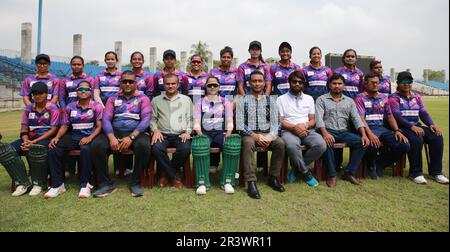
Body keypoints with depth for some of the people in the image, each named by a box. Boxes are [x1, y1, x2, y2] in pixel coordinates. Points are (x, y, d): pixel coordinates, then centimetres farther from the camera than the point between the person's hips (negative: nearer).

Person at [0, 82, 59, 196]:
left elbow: (53, 129, -9)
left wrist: (34, 142, -17)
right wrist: (26, 141, -10)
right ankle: (22, 182, -11)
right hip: (30, 138, 6)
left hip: (46, 138, -6)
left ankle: (38, 183, -19)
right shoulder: (28, 108, 14)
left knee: (36, 149, -39)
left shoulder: (53, 108, -2)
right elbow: (24, 128, 13)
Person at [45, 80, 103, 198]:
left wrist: (89, 138, -21)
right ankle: (57, 184, -12)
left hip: (89, 137, -4)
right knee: (53, 150, -21)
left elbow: (99, 126, -4)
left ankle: (84, 184, -26)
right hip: (73, 136, 4)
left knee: (86, 150, -38)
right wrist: (57, 137, -5)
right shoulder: (70, 107, 13)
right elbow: (64, 126, 14)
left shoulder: (97, 106, 2)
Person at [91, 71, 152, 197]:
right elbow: (106, 119, 4)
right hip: (115, 133, 3)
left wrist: (131, 137, -18)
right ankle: (106, 184, -14)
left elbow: (146, 119, -5)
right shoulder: (113, 99, 16)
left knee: (144, 145, -35)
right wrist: (111, 137, -15)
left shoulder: (143, 98, 8)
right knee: (97, 145, -25)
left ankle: (135, 183, -17)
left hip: (136, 133, -2)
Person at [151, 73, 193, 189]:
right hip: (163, 134, 0)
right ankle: (174, 176, -12)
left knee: (185, 148, -33)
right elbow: (153, 119, 13)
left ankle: (167, 173, -5)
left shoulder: (186, 99, 15)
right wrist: (155, 130, -6)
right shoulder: (156, 100, 16)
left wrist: (187, 132, -3)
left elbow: (190, 119, 13)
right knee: (156, 148, -33)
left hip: (180, 135, 0)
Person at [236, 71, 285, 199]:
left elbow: (275, 123, 6)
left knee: (280, 143, -27)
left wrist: (270, 136, -15)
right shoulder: (242, 100, 6)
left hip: (267, 133, 2)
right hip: (249, 134, -2)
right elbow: (240, 124, -3)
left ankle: (273, 178, -9)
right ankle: (251, 182, -31)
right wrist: (254, 135, -17)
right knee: (248, 143, -35)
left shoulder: (270, 100, 13)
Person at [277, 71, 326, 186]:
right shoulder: (281, 99, 8)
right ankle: (305, 172, -12)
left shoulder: (309, 99, 19)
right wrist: (294, 127, -17)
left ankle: (297, 167, -6)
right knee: (292, 146, -38)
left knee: (321, 145, -28)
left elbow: (312, 120, 13)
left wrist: (305, 125, -11)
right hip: (289, 130, -3)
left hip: (307, 130, 4)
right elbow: (280, 121, 0)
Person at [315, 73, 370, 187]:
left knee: (361, 142, -21)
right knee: (327, 142, -37)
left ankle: (349, 173, -12)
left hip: (344, 132, 4)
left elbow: (356, 119, 7)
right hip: (328, 131, -4)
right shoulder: (322, 99, 7)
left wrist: (364, 134, -10)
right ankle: (332, 175, -22)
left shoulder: (349, 101, 17)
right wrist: (325, 133, -26)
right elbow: (319, 118, -8)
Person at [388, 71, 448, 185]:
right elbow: (397, 117, -13)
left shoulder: (416, 97, 19)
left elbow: (423, 113, 11)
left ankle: (436, 172, -10)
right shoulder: (394, 98, 0)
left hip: (417, 126, 6)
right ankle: (415, 173, -21)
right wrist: (411, 126, -26)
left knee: (437, 137, -19)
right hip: (402, 127, -6)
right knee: (416, 139, -34)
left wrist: (431, 124, -9)